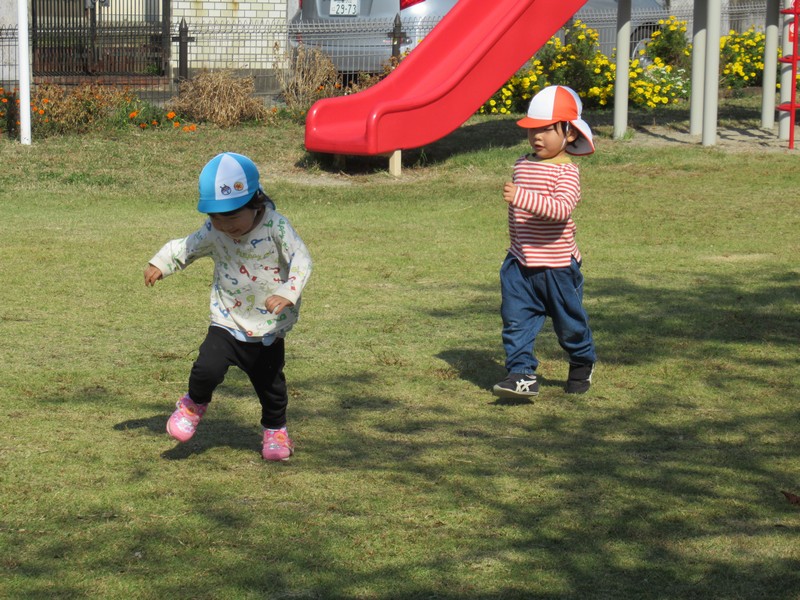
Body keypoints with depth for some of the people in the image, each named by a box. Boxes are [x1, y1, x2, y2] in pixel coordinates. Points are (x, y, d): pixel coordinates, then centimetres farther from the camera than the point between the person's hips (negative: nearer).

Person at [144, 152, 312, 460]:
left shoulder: (276, 227, -19)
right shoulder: (213, 232, -7)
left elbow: (301, 262, -23)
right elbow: (187, 247, 10)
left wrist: (286, 294, -38)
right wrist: (159, 264, -3)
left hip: (268, 331, -2)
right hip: (227, 324, 2)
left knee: (270, 384, 11)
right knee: (206, 369, -18)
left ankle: (275, 430, 39)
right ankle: (193, 405, 15)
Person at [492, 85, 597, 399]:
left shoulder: (566, 172, -16)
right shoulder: (522, 166, 7)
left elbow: (561, 208, -34)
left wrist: (522, 197, -44)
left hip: (557, 266, -5)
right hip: (520, 264, 5)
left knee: (569, 321, 12)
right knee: (516, 320, -6)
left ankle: (583, 363, 36)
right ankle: (522, 373, -3)